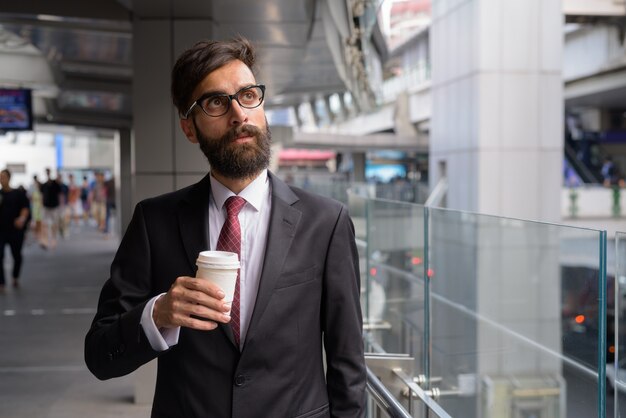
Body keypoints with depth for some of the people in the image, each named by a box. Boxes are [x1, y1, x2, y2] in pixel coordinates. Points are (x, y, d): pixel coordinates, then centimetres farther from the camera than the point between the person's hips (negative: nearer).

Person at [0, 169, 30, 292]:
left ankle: (15, 277, 39)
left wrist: (22, 218, -22)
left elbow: (25, 208, -4)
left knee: (17, 255, 13)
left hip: (16, 230, 0)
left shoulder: (19, 194, 0)